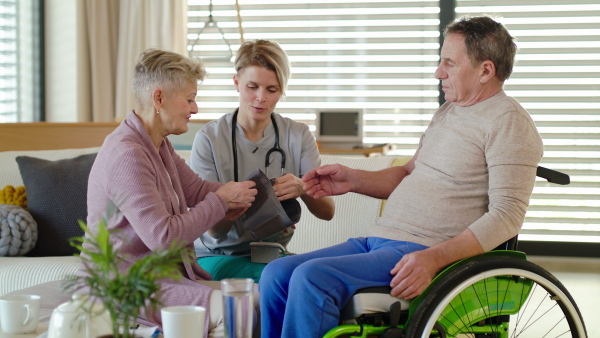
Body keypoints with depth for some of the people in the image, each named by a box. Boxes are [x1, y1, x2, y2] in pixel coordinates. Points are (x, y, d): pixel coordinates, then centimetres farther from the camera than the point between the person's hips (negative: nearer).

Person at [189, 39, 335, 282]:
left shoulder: (298, 136, 4)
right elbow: (213, 229, -7)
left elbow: (327, 212, -3)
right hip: (218, 256, -3)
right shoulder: (209, 138, -4)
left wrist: (302, 189, -27)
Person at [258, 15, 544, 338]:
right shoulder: (447, 112, 21)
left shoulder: (508, 123, -9)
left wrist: (434, 258, -27)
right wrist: (352, 180, 13)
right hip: (378, 240, 9)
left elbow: (507, 214, -17)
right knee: (276, 274, -5)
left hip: (423, 252, -9)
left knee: (311, 278, -26)